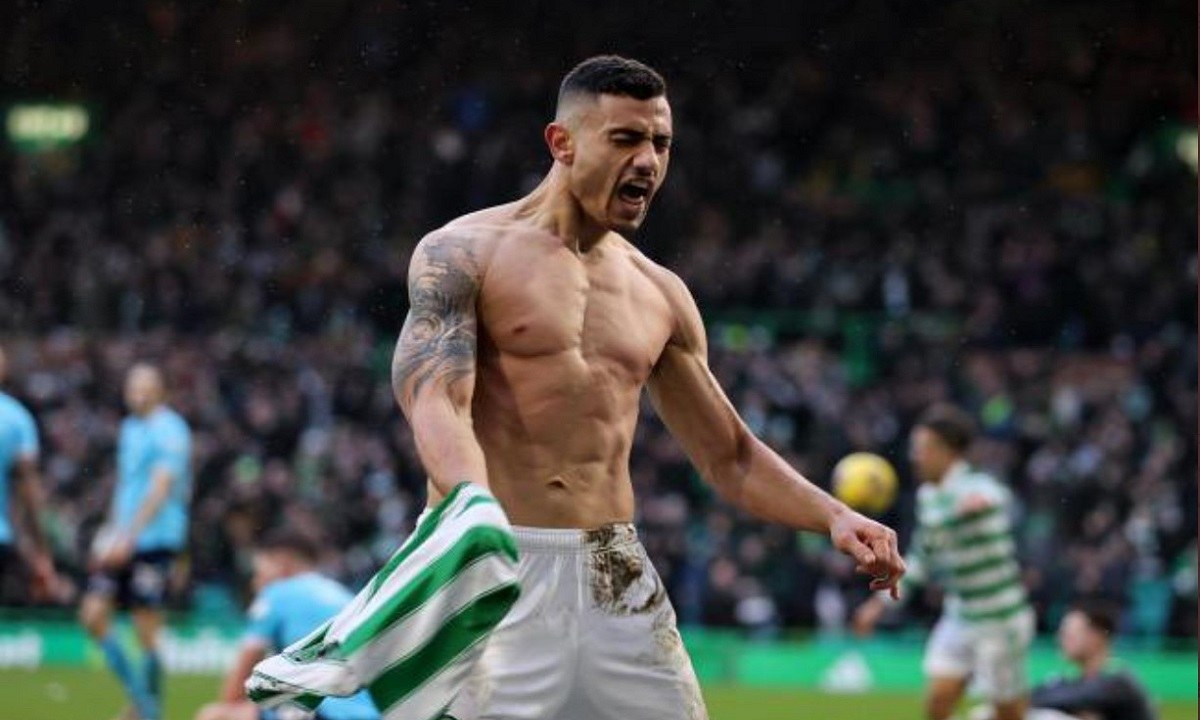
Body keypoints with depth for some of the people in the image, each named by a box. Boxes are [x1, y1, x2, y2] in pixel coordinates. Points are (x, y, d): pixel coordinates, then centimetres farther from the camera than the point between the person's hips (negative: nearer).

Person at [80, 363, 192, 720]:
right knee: (93, 614, -1)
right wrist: (110, 529, 18)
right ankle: (139, 691, 13)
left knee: (147, 630, -5)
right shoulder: (130, 427, 15)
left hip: (155, 540, -7)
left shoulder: (170, 431, -10)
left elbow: (160, 489, -18)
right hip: (122, 541, 8)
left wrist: (129, 536, -25)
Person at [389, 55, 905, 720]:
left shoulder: (660, 296, 16)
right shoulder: (464, 254, -1)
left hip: (618, 581, 5)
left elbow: (730, 456, 21)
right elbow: (436, 402, -16)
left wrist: (832, 516, 2)